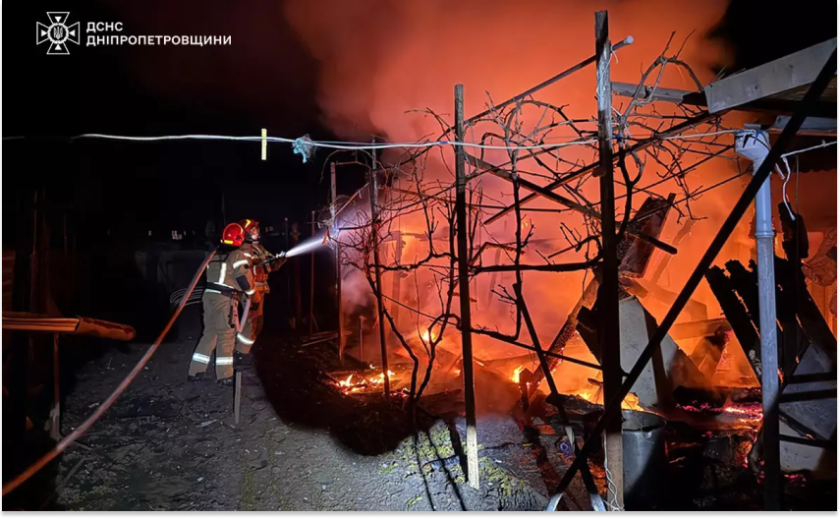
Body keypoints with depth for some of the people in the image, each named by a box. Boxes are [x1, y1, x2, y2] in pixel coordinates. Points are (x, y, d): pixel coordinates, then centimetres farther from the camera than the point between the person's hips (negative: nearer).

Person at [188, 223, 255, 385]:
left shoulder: (214, 255, 16)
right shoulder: (238, 255, -9)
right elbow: (245, 280, -10)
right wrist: (251, 293, 8)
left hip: (209, 296, 8)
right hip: (224, 300, -7)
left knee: (209, 333, 15)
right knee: (226, 336, 1)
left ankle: (196, 371, 18)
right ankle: (225, 375, 6)